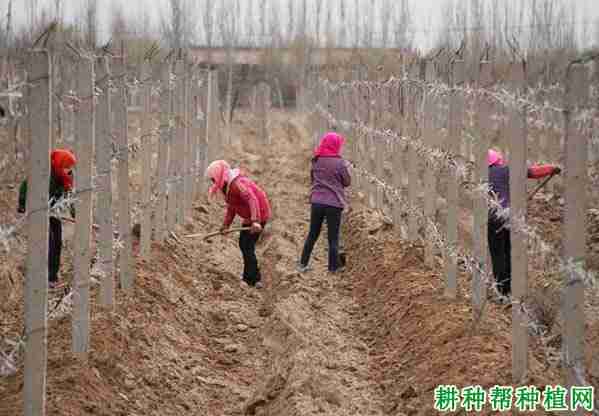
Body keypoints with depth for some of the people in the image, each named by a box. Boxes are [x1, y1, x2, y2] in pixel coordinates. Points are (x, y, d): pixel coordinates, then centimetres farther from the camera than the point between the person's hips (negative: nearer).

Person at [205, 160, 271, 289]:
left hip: (258, 215, -11)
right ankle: (249, 276, 29)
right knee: (243, 243, 18)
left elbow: (252, 199, -36)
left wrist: (255, 221, -44)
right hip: (249, 217, 11)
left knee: (248, 246, -11)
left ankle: (254, 279, -7)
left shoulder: (237, 184, -25)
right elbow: (231, 207, 18)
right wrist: (226, 224, 10)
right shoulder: (227, 186, 9)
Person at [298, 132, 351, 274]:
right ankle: (334, 266, 9)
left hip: (316, 202, 4)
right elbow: (347, 182, -2)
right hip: (334, 203, -4)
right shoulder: (339, 163, -12)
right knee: (333, 237, 6)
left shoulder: (316, 161, 3)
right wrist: (346, 168, 12)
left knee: (312, 234, 16)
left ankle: (303, 264, 17)